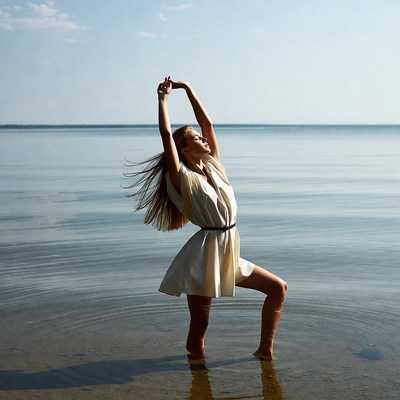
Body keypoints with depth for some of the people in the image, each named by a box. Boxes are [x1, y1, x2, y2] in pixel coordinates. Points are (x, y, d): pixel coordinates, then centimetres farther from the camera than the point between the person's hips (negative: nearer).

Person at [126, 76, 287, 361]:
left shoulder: (213, 167, 11)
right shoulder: (182, 178, -6)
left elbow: (208, 123, 13)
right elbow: (166, 133, -13)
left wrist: (188, 89, 15)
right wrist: (163, 98, -2)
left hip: (228, 255, 8)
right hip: (204, 254, -7)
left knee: (279, 288, 9)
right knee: (199, 328, -1)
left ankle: (265, 350, 16)